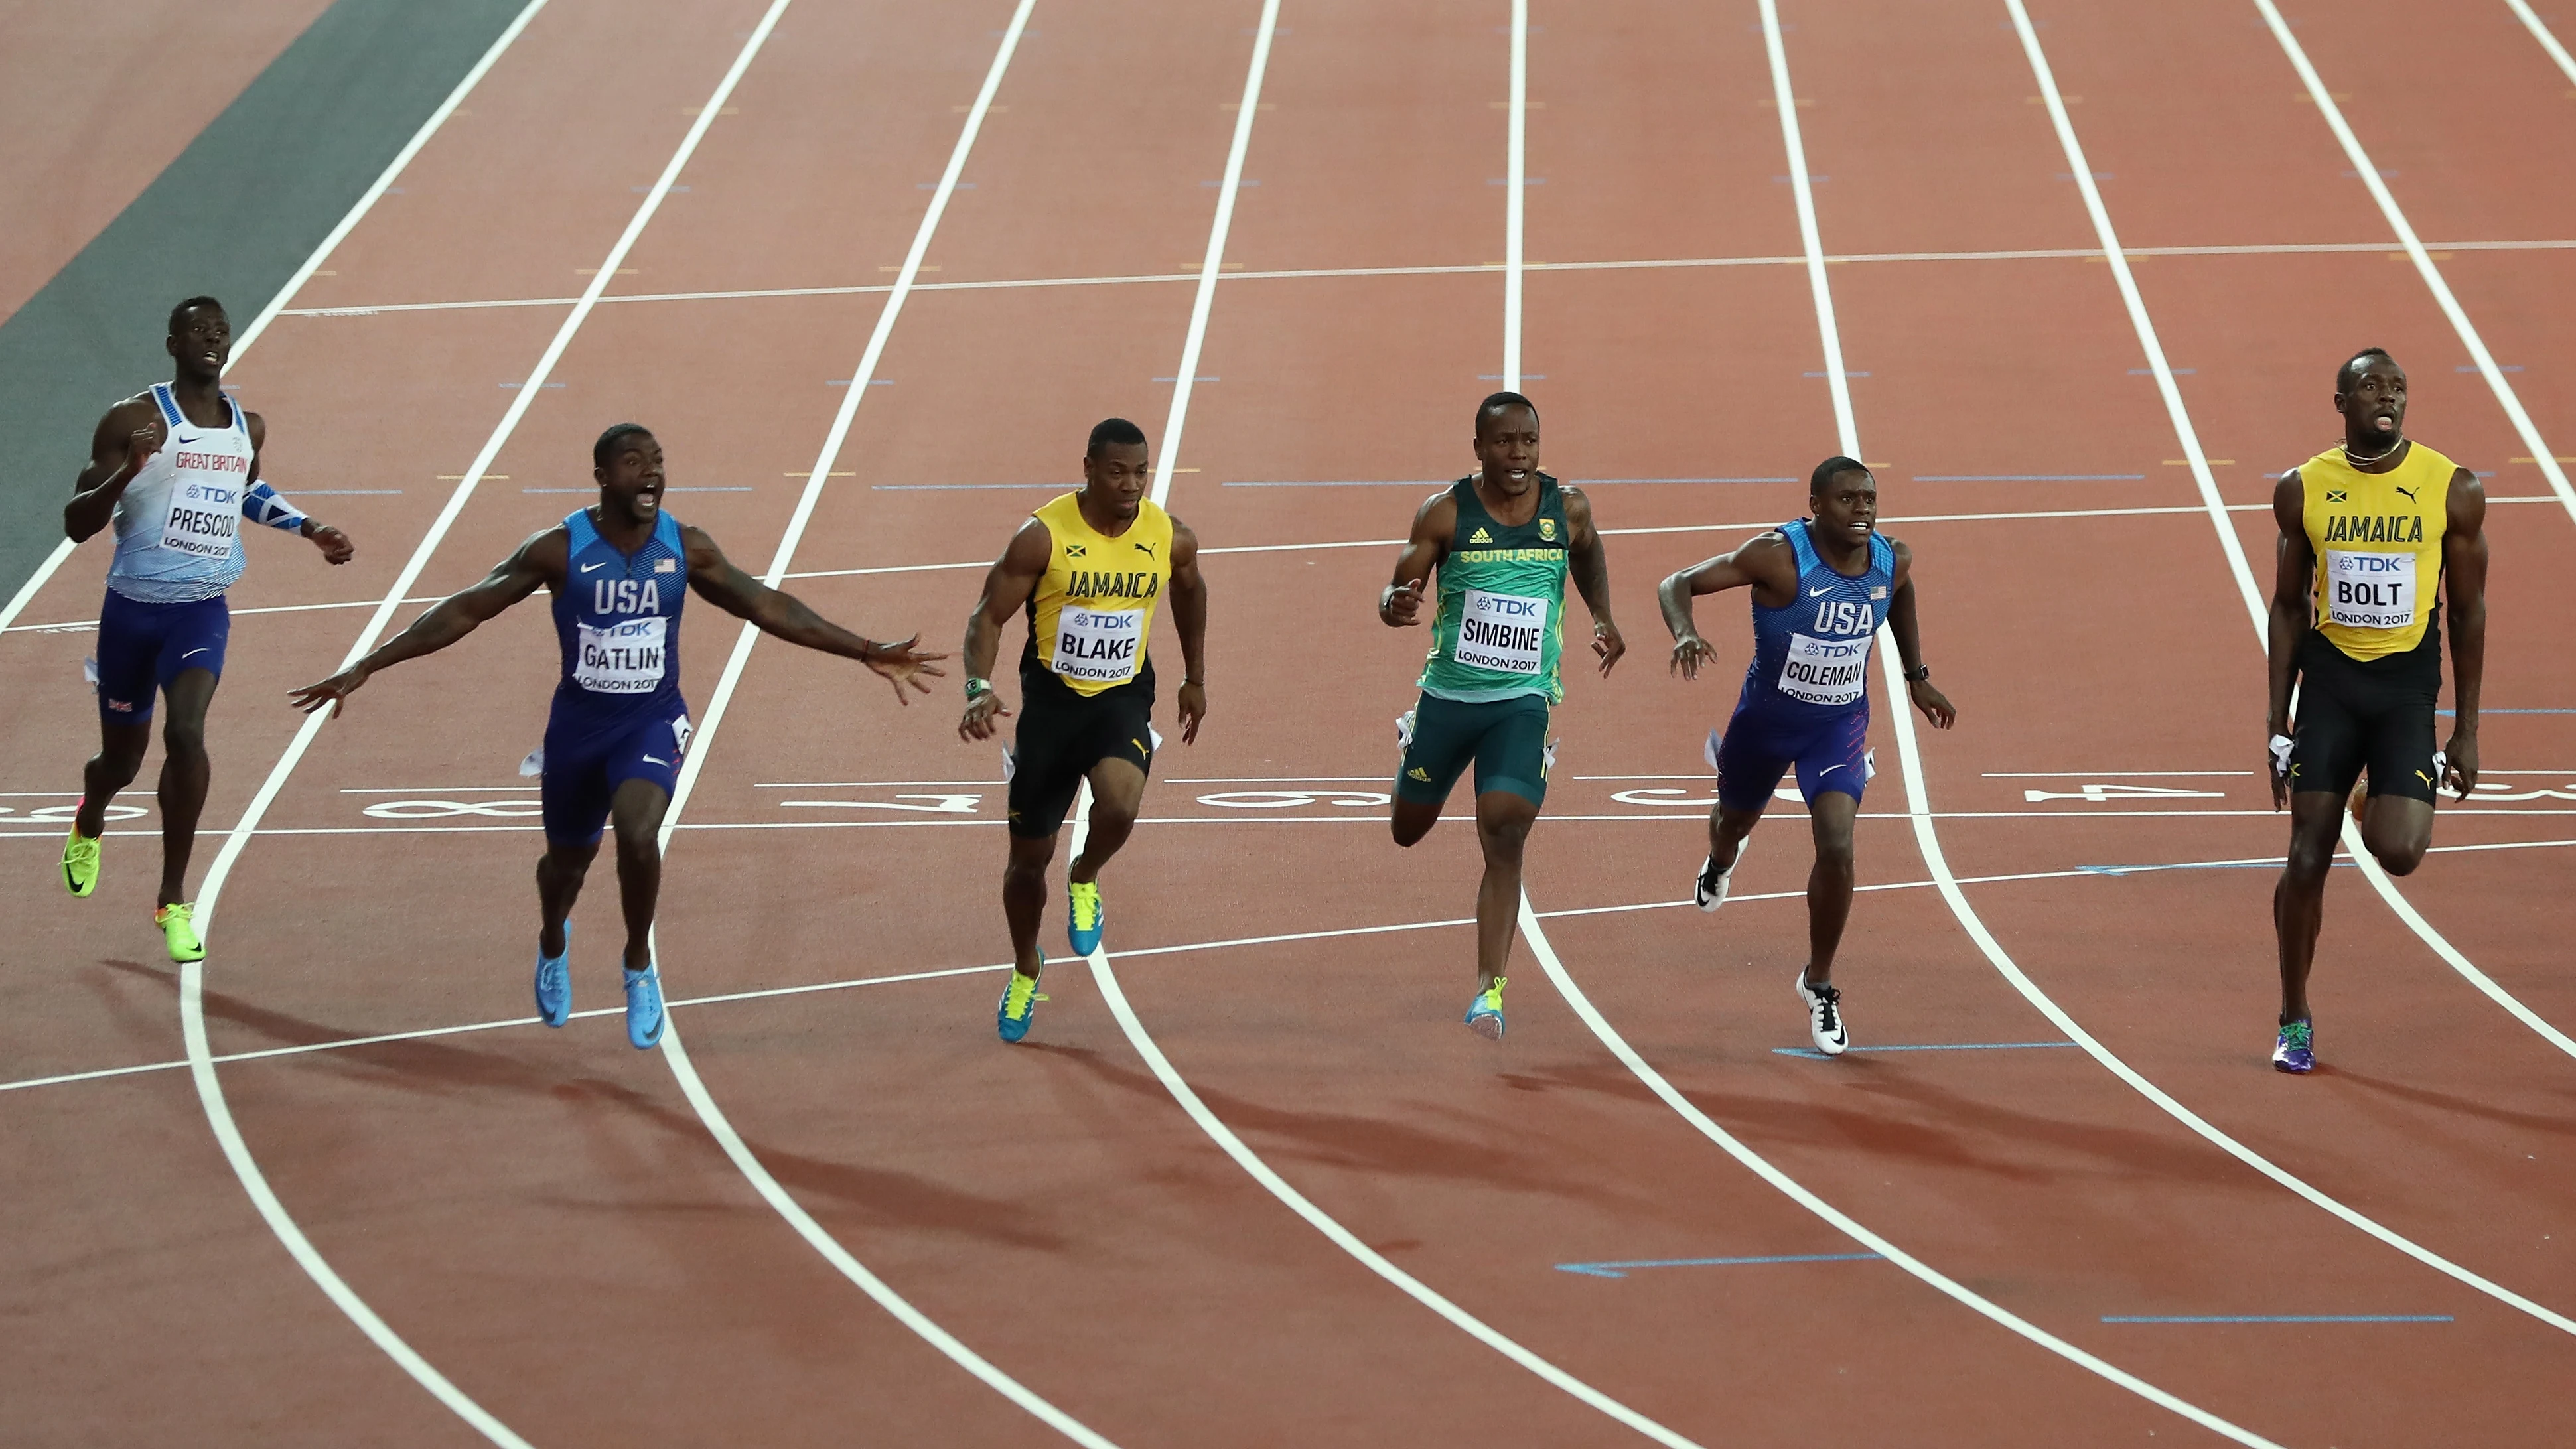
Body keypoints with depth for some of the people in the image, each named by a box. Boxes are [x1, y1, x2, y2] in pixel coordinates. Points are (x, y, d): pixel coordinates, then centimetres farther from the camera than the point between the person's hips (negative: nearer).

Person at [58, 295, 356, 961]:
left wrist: (309, 529, 17)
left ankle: (174, 900, -15)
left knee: (185, 733, -24)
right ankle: (89, 825, 54)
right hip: (132, 607, -1)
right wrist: (128, 471, -30)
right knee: (122, 755, 14)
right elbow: (77, 524, -14)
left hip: (202, 610, 1)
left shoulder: (248, 428, 4)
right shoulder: (134, 420, -11)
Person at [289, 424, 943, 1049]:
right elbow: (464, 611, -12)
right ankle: (553, 943, 55)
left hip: (653, 721, 0)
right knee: (568, 860, 17)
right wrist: (362, 670, -15)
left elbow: (768, 607, 2)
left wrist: (868, 653, 1)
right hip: (579, 721, 0)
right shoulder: (559, 549, -16)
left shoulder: (686, 547, -9)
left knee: (637, 833, -28)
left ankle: (639, 966, -2)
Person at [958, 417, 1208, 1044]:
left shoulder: (1171, 538, -7)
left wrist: (1196, 679, 22)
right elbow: (988, 617, -11)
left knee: (1119, 806, -31)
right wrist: (979, 688, -28)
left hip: (1123, 698, 0)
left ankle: (1085, 881, 5)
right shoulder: (1043, 536, -16)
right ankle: (1026, 970, 37)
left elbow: (1190, 591, 16)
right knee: (1029, 855, 8)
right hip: (1051, 699, 0)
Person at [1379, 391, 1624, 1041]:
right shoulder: (1446, 512, -9)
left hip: (1522, 700, 0)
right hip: (1448, 692, 0)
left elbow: (1588, 551, 22)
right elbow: (1398, 591, -8)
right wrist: (1396, 605, -31)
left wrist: (1603, 617, 9)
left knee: (1505, 839, -16)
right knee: (1408, 831, 18)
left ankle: (1489, 993, -17)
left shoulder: (1567, 507, -2)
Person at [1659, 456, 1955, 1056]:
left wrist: (1917, 676, 16)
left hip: (1840, 725, 1)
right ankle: (1720, 863, 66)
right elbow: (1676, 585, -26)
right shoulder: (1780, 556, -28)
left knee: (1837, 849, -16)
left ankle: (1819, 984, 5)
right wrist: (1685, 633, -47)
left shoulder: (1893, 560, -13)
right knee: (1737, 821, 24)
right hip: (1767, 718, -1)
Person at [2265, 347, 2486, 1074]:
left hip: (2407, 686, -1)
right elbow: (2289, 607, 7)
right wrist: (2277, 726, 5)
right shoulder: (2303, 490, 0)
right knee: (2307, 857, -3)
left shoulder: (2453, 490, -4)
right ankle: (2295, 1023, 14)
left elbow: (2468, 611, 3)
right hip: (2328, 682, 1)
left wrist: (2467, 733, 1)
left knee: (2398, 852, -17)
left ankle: (2387, 811, 22)